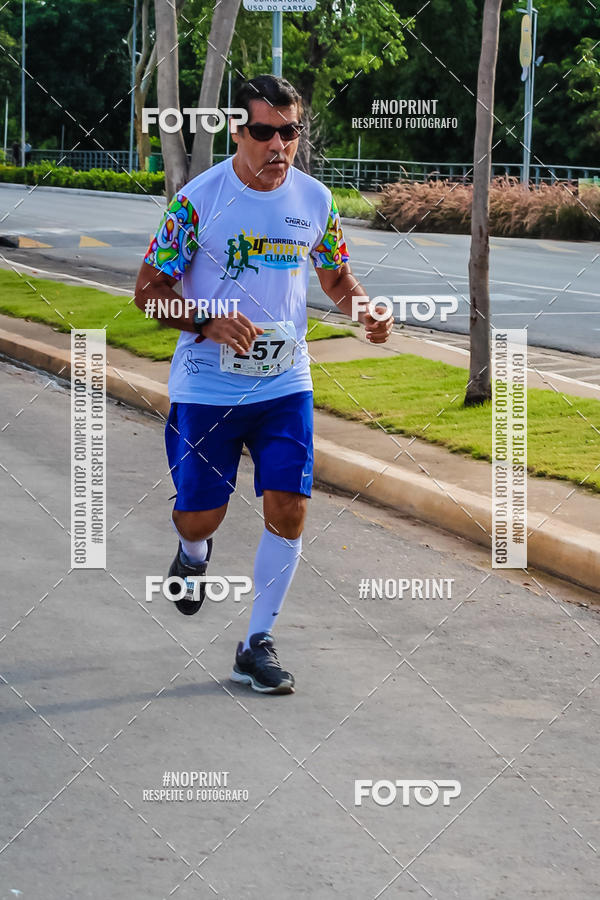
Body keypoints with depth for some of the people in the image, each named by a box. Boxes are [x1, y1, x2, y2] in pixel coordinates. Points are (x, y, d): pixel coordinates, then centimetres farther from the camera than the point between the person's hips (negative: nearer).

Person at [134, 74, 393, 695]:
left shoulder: (315, 200, 1)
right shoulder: (198, 198, -12)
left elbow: (335, 277, 16)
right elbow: (149, 289, -8)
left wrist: (364, 311, -5)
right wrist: (209, 323, -24)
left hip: (285, 384, 3)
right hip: (207, 384, -3)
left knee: (288, 510, -7)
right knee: (200, 518, 3)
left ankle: (257, 644, 8)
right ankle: (193, 554, 43)